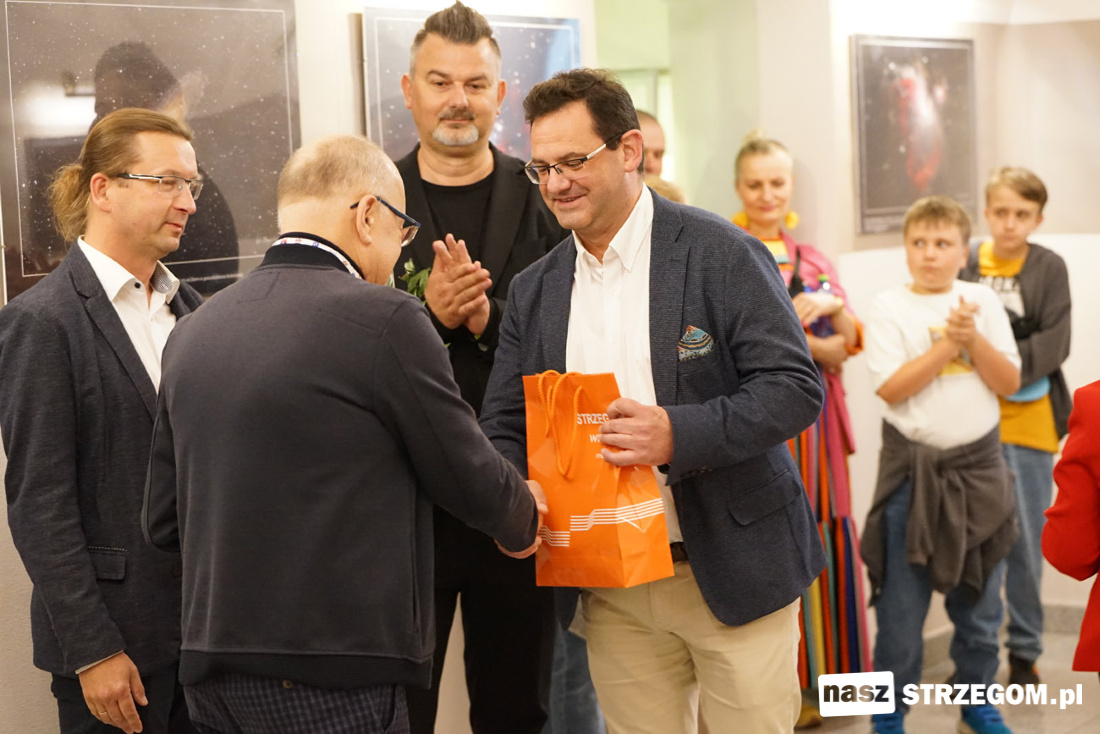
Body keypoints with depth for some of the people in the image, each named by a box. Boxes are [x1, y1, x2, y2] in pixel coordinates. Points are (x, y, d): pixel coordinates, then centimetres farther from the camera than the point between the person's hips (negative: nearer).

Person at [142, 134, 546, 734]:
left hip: (210, 673, 7)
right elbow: (472, 482, -3)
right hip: (331, 678, -7)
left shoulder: (191, 333, 7)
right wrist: (523, 521, 19)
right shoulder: (381, 318, -12)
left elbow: (163, 523, 12)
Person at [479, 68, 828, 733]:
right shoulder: (533, 291, 7)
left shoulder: (721, 254, -8)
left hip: (732, 574, -4)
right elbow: (504, 425, 10)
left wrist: (679, 434, -27)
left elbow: (796, 386, -13)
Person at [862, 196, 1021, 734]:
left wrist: (974, 338, -15)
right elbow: (890, 388, -15)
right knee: (901, 607, 2)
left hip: (979, 466, 3)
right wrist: (948, 342, -18)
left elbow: (1009, 382, -1)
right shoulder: (890, 307, -5)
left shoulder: (983, 301, 3)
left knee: (979, 604, 12)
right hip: (913, 468, -3)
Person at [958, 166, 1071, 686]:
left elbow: (1054, 344, -8)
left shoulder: (1049, 268, -1)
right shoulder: (964, 264, -3)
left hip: (1029, 420, 0)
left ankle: (1025, 648, 22)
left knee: (1026, 540, 8)